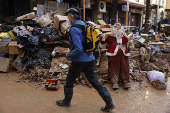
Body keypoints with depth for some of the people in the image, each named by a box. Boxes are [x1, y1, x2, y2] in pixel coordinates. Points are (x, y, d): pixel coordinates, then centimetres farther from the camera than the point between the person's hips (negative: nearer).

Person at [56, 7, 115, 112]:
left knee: (69, 81, 13)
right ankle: (109, 103, 13)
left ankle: (67, 101, 33)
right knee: (93, 81, 12)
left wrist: (70, 54, -7)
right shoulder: (84, 25, 9)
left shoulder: (74, 29, -18)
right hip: (90, 59, 8)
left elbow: (78, 49, -25)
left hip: (79, 60, -8)